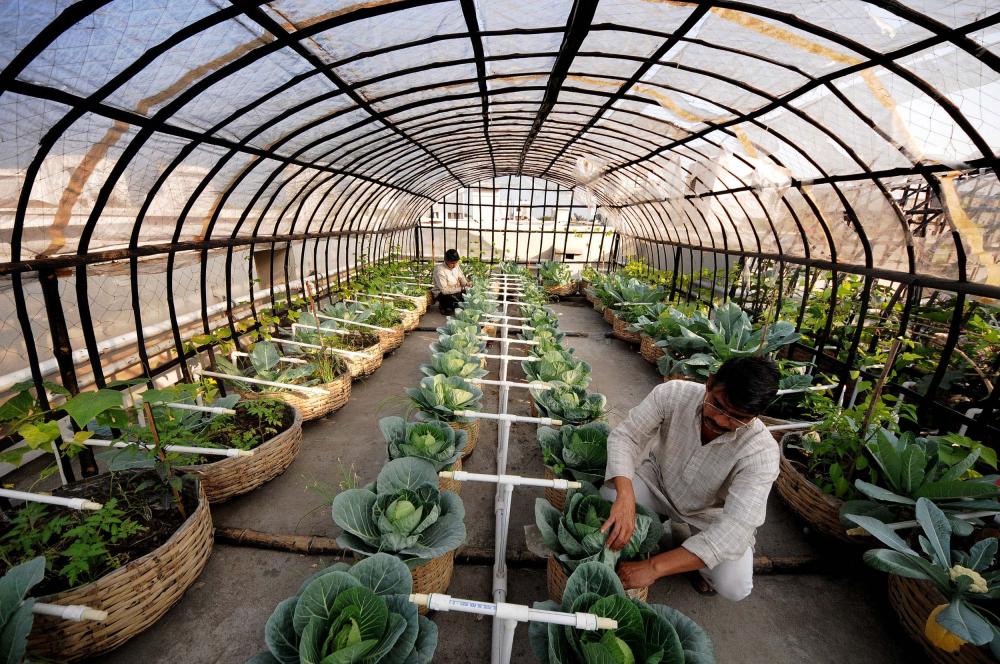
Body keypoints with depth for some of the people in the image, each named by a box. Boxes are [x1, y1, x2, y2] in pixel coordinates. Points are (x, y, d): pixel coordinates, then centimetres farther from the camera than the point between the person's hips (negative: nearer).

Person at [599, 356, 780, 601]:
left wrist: (654, 567, -44)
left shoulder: (761, 451, -33)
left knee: (734, 586, -23)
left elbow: (736, 529, -38)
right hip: (659, 482, 2)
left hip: (710, 515, -1)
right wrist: (625, 496, -46)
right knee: (610, 494, -26)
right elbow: (625, 435, -26)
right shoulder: (673, 394, -29)